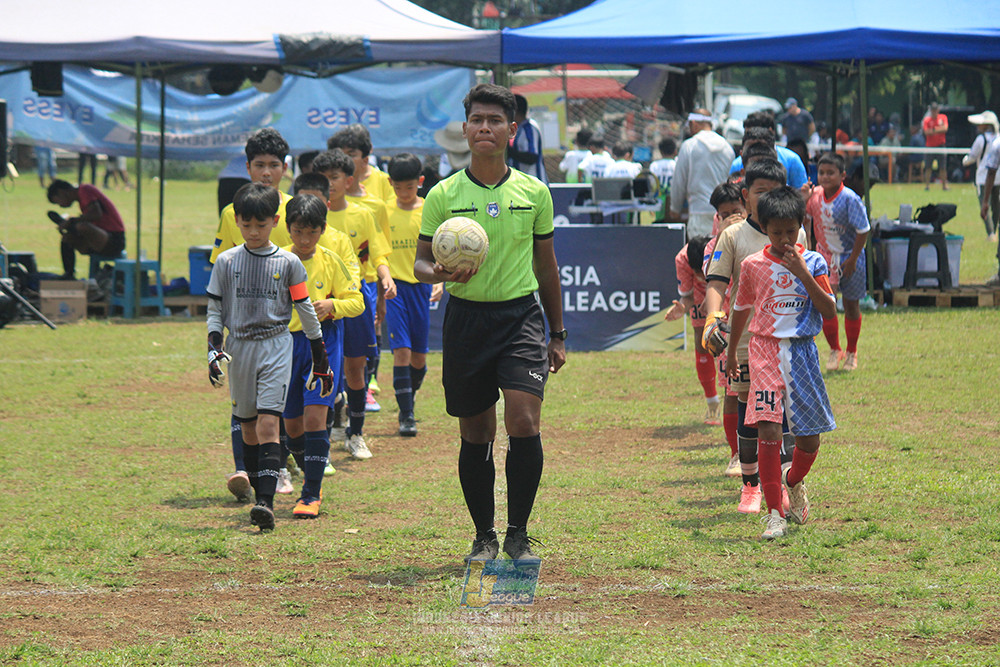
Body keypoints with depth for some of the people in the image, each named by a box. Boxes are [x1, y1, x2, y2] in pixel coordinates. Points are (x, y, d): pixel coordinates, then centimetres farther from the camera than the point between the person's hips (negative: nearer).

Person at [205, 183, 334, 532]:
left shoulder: (288, 263, 1)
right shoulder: (226, 262, 4)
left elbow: (306, 311, 7)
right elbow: (214, 309, 9)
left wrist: (321, 360, 10)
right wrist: (214, 349, -5)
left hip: (276, 348, -3)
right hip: (239, 347, 3)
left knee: (268, 424, -14)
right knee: (248, 427, 7)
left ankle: (267, 502, -23)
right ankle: (260, 498, 16)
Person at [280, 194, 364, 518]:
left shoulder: (330, 261, -2)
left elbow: (356, 301, 1)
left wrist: (332, 305, -18)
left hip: (322, 342, -3)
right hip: (286, 342, 3)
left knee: (314, 415, -15)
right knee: (292, 424, 8)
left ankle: (312, 495, -11)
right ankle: (312, 482, 31)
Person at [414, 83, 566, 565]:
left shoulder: (534, 193, 6)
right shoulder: (443, 196, 1)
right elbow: (420, 263, 4)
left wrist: (557, 334, 15)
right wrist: (441, 272, -21)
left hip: (521, 314, 0)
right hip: (466, 317, 0)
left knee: (524, 421, -15)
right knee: (475, 434, 5)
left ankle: (518, 534, -3)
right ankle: (484, 536, 19)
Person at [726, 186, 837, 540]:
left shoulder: (813, 262, 1)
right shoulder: (753, 265, 3)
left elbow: (829, 311, -6)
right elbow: (742, 308, 18)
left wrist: (803, 274, -16)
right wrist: (731, 353, 26)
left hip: (802, 351, 1)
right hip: (766, 350, -1)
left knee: (809, 437, 5)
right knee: (769, 430, -15)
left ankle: (793, 481, 39)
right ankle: (775, 514, -10)